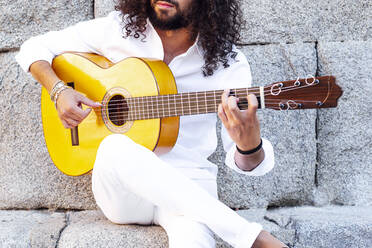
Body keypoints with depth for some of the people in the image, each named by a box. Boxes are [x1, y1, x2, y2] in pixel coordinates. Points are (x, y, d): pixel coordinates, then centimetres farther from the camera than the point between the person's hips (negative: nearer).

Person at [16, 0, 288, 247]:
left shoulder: (228, 61, -3)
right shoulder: (118, 30, 0)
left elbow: (245, 164, -6)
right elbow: (35, 48, 12)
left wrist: (249, 145, -31)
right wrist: (59, 91, -8)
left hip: (188, 186, -3)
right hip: (121, 188, 4)